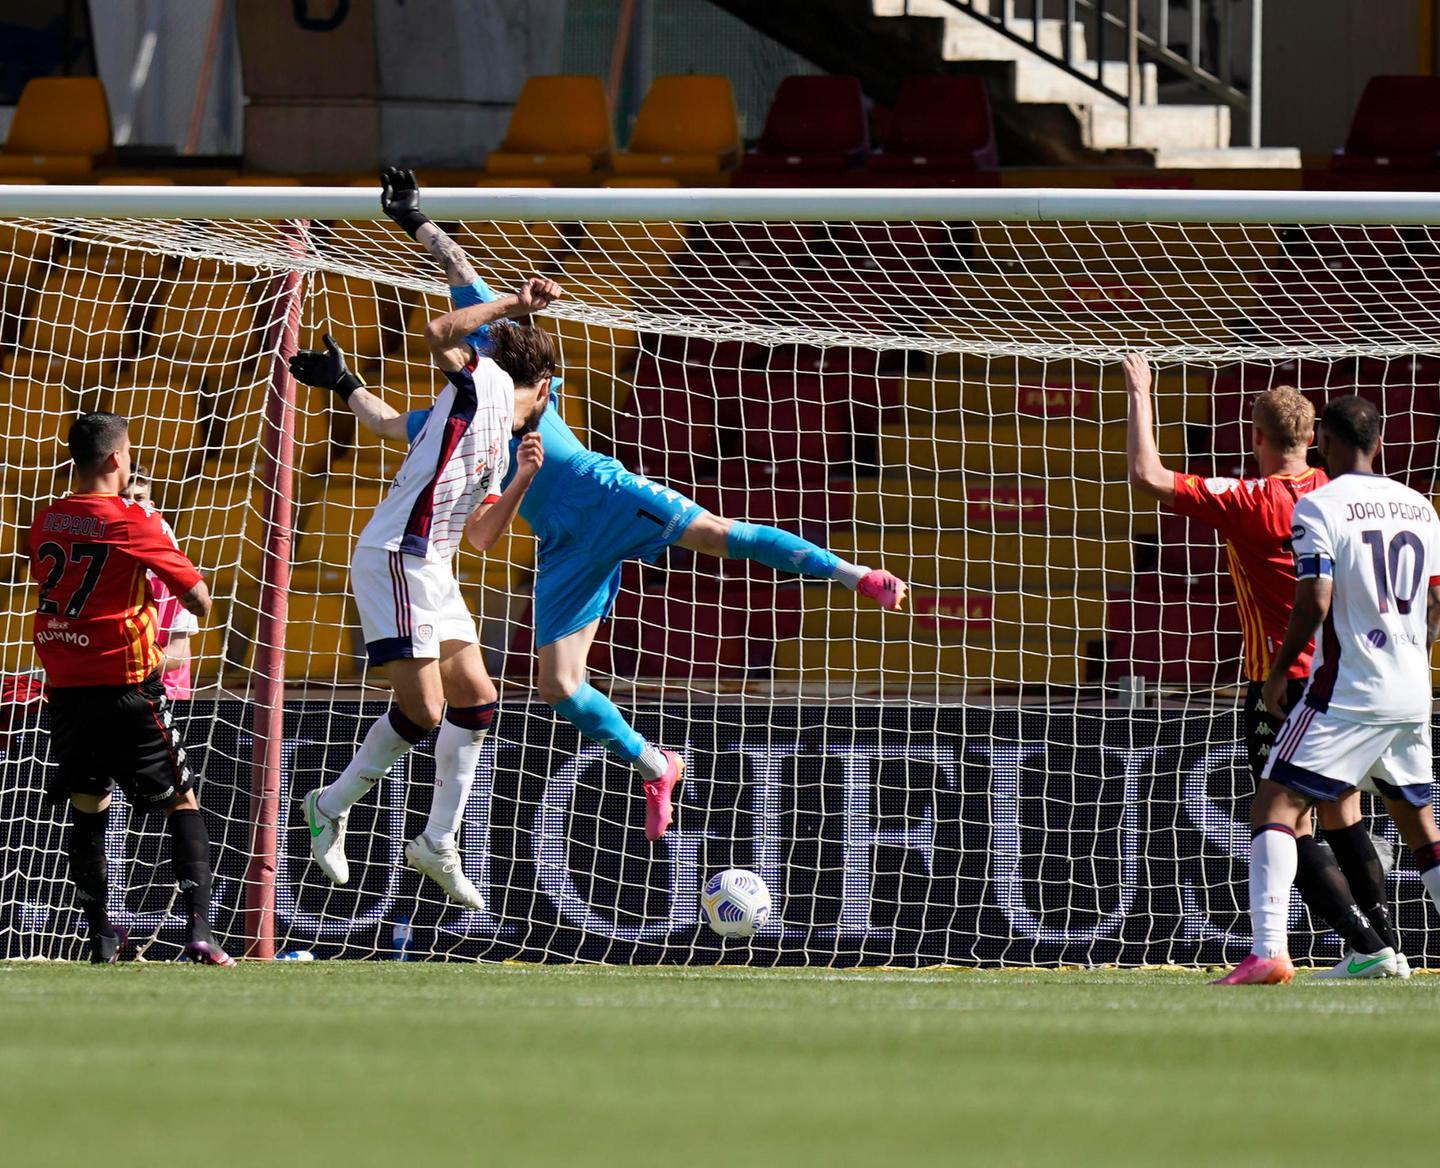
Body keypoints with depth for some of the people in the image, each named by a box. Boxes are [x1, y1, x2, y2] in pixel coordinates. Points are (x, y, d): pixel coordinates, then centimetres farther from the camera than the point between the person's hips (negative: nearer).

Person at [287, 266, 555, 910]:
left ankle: (439, 842, 16)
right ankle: (333, 807, 6)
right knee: (423, 709, -12)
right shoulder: (485, 382, -1)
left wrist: (521, 481, 16)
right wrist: (515, 303, -16)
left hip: (431, 569, 10)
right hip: (395, 560, -10)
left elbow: (481, 536, 26)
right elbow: (439, 333, -19)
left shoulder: (498, 444, 22)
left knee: (475, 698, 9)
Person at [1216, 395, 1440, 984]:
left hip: (1347, 691, -6)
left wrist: (1278, 672, -4)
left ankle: (1269, 951, -23)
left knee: (1275, 805, -7)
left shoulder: (1318, 507, -9)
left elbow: (1313, 603, -17)